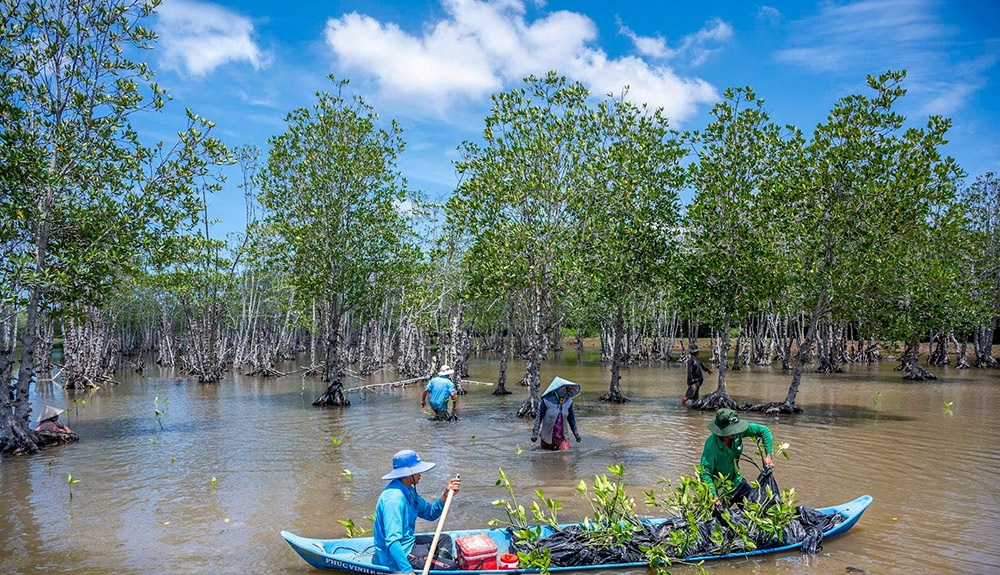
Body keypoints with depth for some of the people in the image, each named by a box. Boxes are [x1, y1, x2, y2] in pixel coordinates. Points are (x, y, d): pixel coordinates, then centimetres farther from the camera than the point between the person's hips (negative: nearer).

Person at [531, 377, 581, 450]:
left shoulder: (568, 401, -7)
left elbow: (571, 417, 6)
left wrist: (576, 433, 12)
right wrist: (535, 433, -11)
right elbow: (538, 416, -9)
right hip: (548, 435, -1)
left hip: (562, 436, 2)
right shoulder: (547, 400, -17)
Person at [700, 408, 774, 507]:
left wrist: (768, 455, -11)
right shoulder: (711, 446, -33)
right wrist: (714, 497, -44)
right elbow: (705, 474, -36)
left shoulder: (737, 431, -17)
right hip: (720, 489, -6)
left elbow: (763, 430, -4)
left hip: (737, 482, 6)